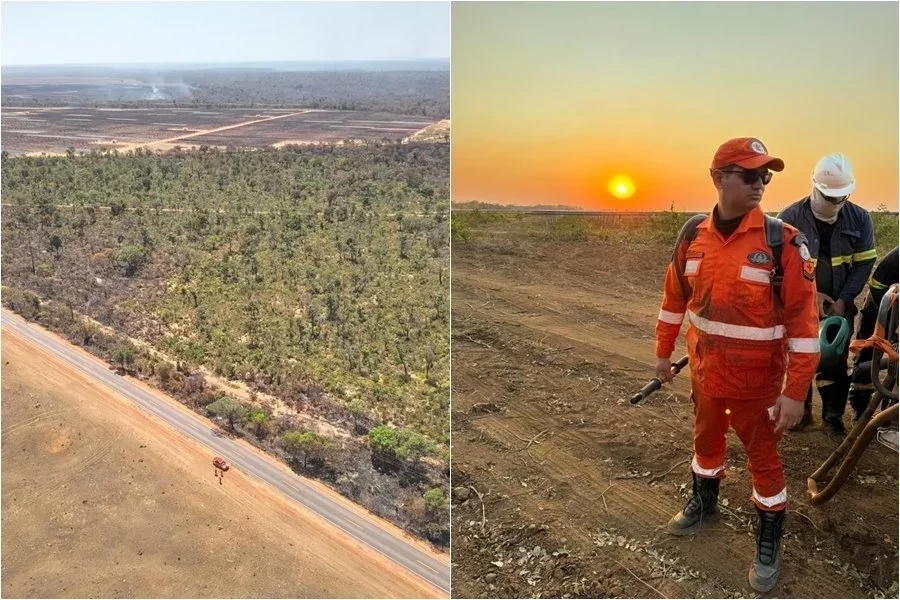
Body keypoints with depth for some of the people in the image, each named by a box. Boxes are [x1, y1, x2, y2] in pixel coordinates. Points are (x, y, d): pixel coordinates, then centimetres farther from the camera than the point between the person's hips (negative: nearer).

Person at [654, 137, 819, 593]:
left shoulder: (783, 241, -17)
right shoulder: (692, 237, -4)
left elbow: (803, 318, -17)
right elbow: (675, 297, 9)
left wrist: (796, 390, -18)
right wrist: (663, 352, 15)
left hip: (756, 381, -4)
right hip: (703, 372, 4)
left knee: (763, 458, 11)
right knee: (706, 439, 24)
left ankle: (769, 544, 31)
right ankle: (704, 503, 49)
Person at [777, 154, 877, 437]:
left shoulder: (859, 219, -5)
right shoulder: (790, 218, -12)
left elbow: (864, 264, -3)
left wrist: (843, 300, -13)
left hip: (838, 306, 1)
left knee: (836, 362, 10)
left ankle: (833, 415, 25)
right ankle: (801, 409, 28)